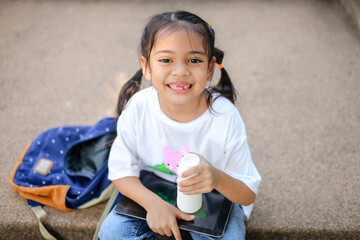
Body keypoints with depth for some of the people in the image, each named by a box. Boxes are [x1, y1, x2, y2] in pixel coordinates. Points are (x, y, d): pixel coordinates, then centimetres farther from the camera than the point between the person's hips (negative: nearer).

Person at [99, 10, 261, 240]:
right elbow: (121, 170, -11)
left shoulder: (225, 117, -26)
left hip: (214, 198, -1)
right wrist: (153, 203, -29)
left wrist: (218, 178, -41)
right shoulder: (138, 107, -21)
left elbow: (249, 194, -18)